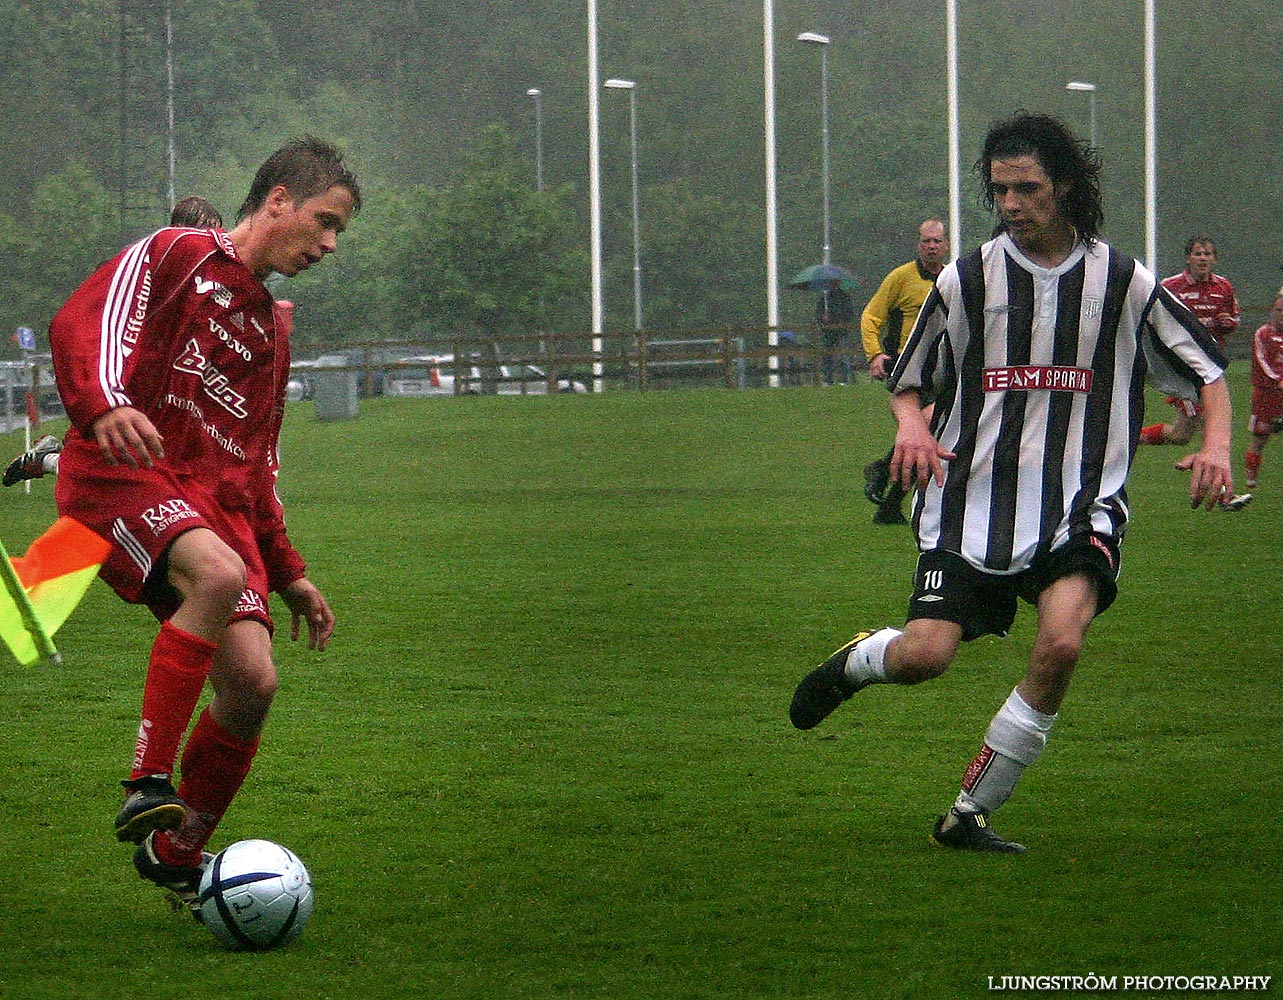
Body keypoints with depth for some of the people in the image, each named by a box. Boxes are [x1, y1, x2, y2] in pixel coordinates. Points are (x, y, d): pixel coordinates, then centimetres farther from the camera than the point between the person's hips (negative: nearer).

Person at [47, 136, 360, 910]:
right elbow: (81, 324, -10)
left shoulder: (270, 332, 28)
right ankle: (149, 785, -35)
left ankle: (177, 854, 8)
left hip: (212, 498, 7)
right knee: (221, 575, -37)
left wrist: (290, 573, 27)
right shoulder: (174, 257, 5)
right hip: (119, 470, -7)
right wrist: (104, 407, -30)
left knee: (252, 681, -12)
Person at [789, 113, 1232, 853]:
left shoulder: (1124, 283, 2)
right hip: (973, 501, 1)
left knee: (1062, 639, -26)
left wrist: (1217, 444, -8)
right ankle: (858, 660, 27)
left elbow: (1210, 371, 11)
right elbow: (909, 380, 14)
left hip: (1081, 507, 0)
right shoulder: (966, 281, 3)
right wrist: (911, 425, -9)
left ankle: (972, 812, -10)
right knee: (925, 654, -13)